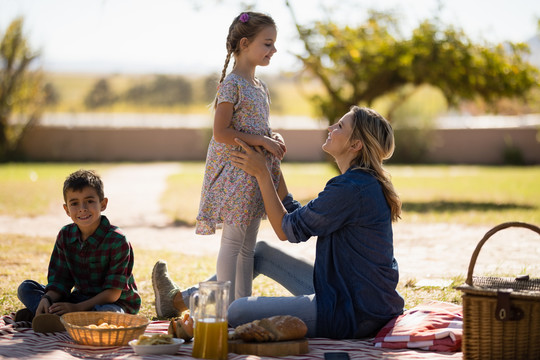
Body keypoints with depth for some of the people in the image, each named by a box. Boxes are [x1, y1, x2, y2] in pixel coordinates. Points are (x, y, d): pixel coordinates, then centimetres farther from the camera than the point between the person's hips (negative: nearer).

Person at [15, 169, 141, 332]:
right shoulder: (65, 236, 0)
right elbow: (60, 281, -1)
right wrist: (47, 299, -23)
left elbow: (113, 293, -19)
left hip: (112, 303, -6)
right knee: (26, 288, -3)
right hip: (80, 297, 6)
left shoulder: (117, 241, -18)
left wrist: (77, 308, -27)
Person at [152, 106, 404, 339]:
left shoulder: (350, 188, -21)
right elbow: (295, 215, 16)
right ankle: (179, 299, 30)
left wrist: (261, 174, -5)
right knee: (262, 252, 19)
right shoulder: (363, 182, 11)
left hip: (355, 316, -10)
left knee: (238, 311, -14)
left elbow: (287, 230, -12)